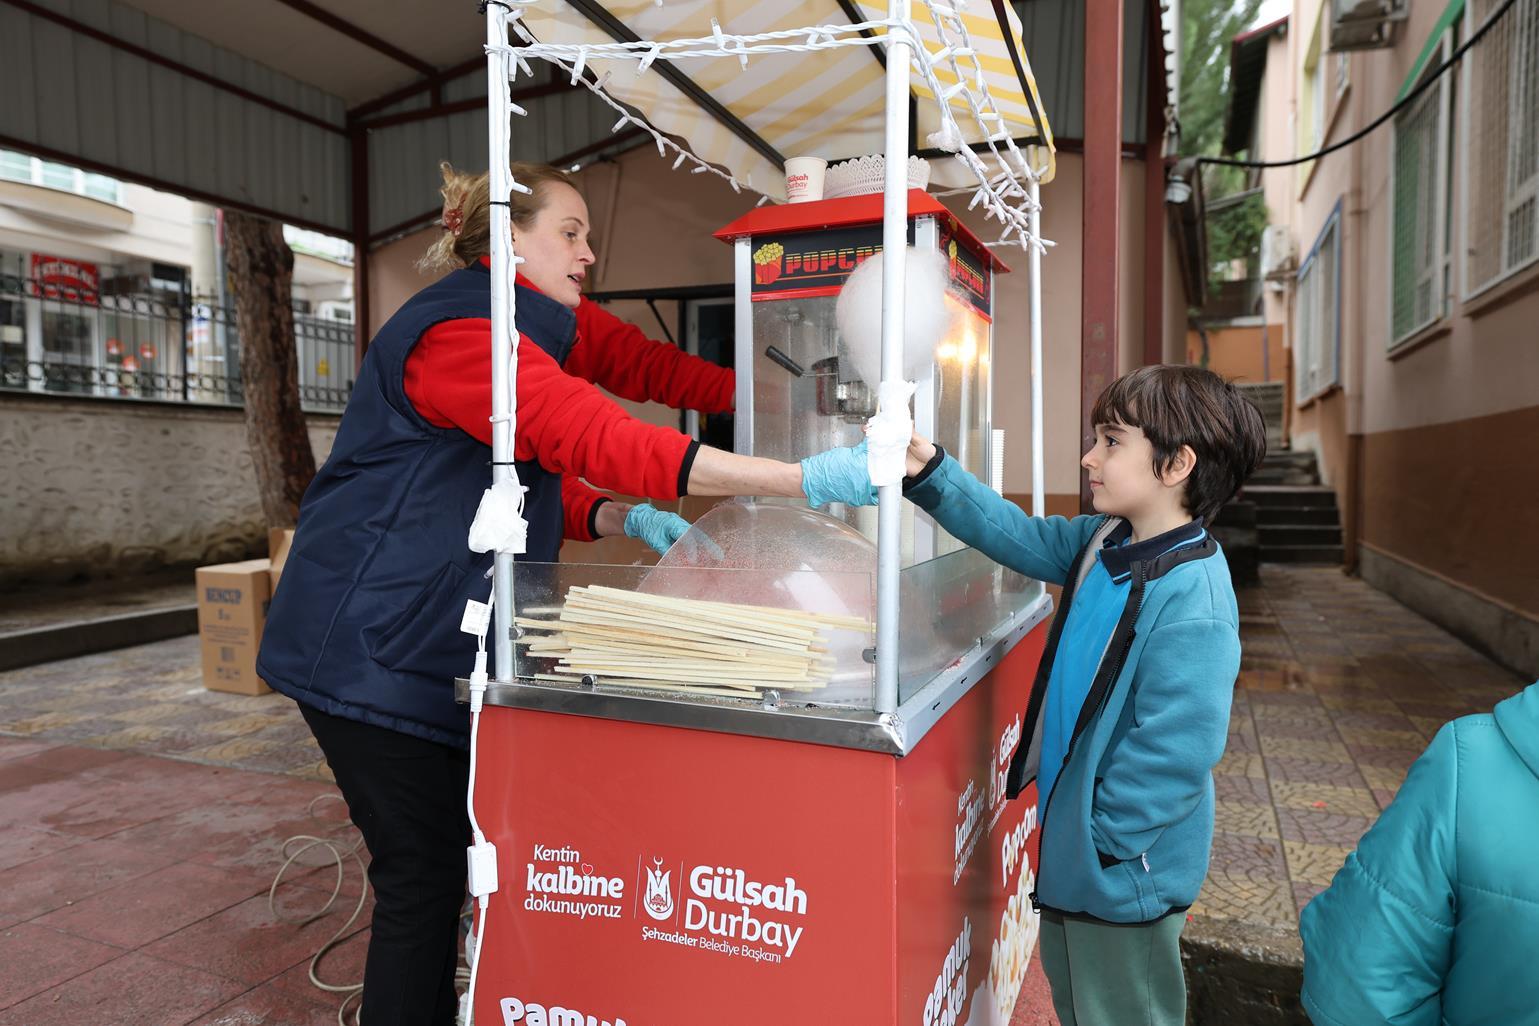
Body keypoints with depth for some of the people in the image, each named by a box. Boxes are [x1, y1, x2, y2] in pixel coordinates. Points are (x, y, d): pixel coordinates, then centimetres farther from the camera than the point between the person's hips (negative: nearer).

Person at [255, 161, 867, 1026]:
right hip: (375, 648, -10)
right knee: (424, 879, -2)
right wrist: (805, 479, -34)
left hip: (437, 651, 10)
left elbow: (537, 483, 19)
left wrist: (620, 517, -1)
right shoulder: (463, 329, -18)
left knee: (447, 866, 14)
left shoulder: (532, 331, 17)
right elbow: (597, 437, -31)